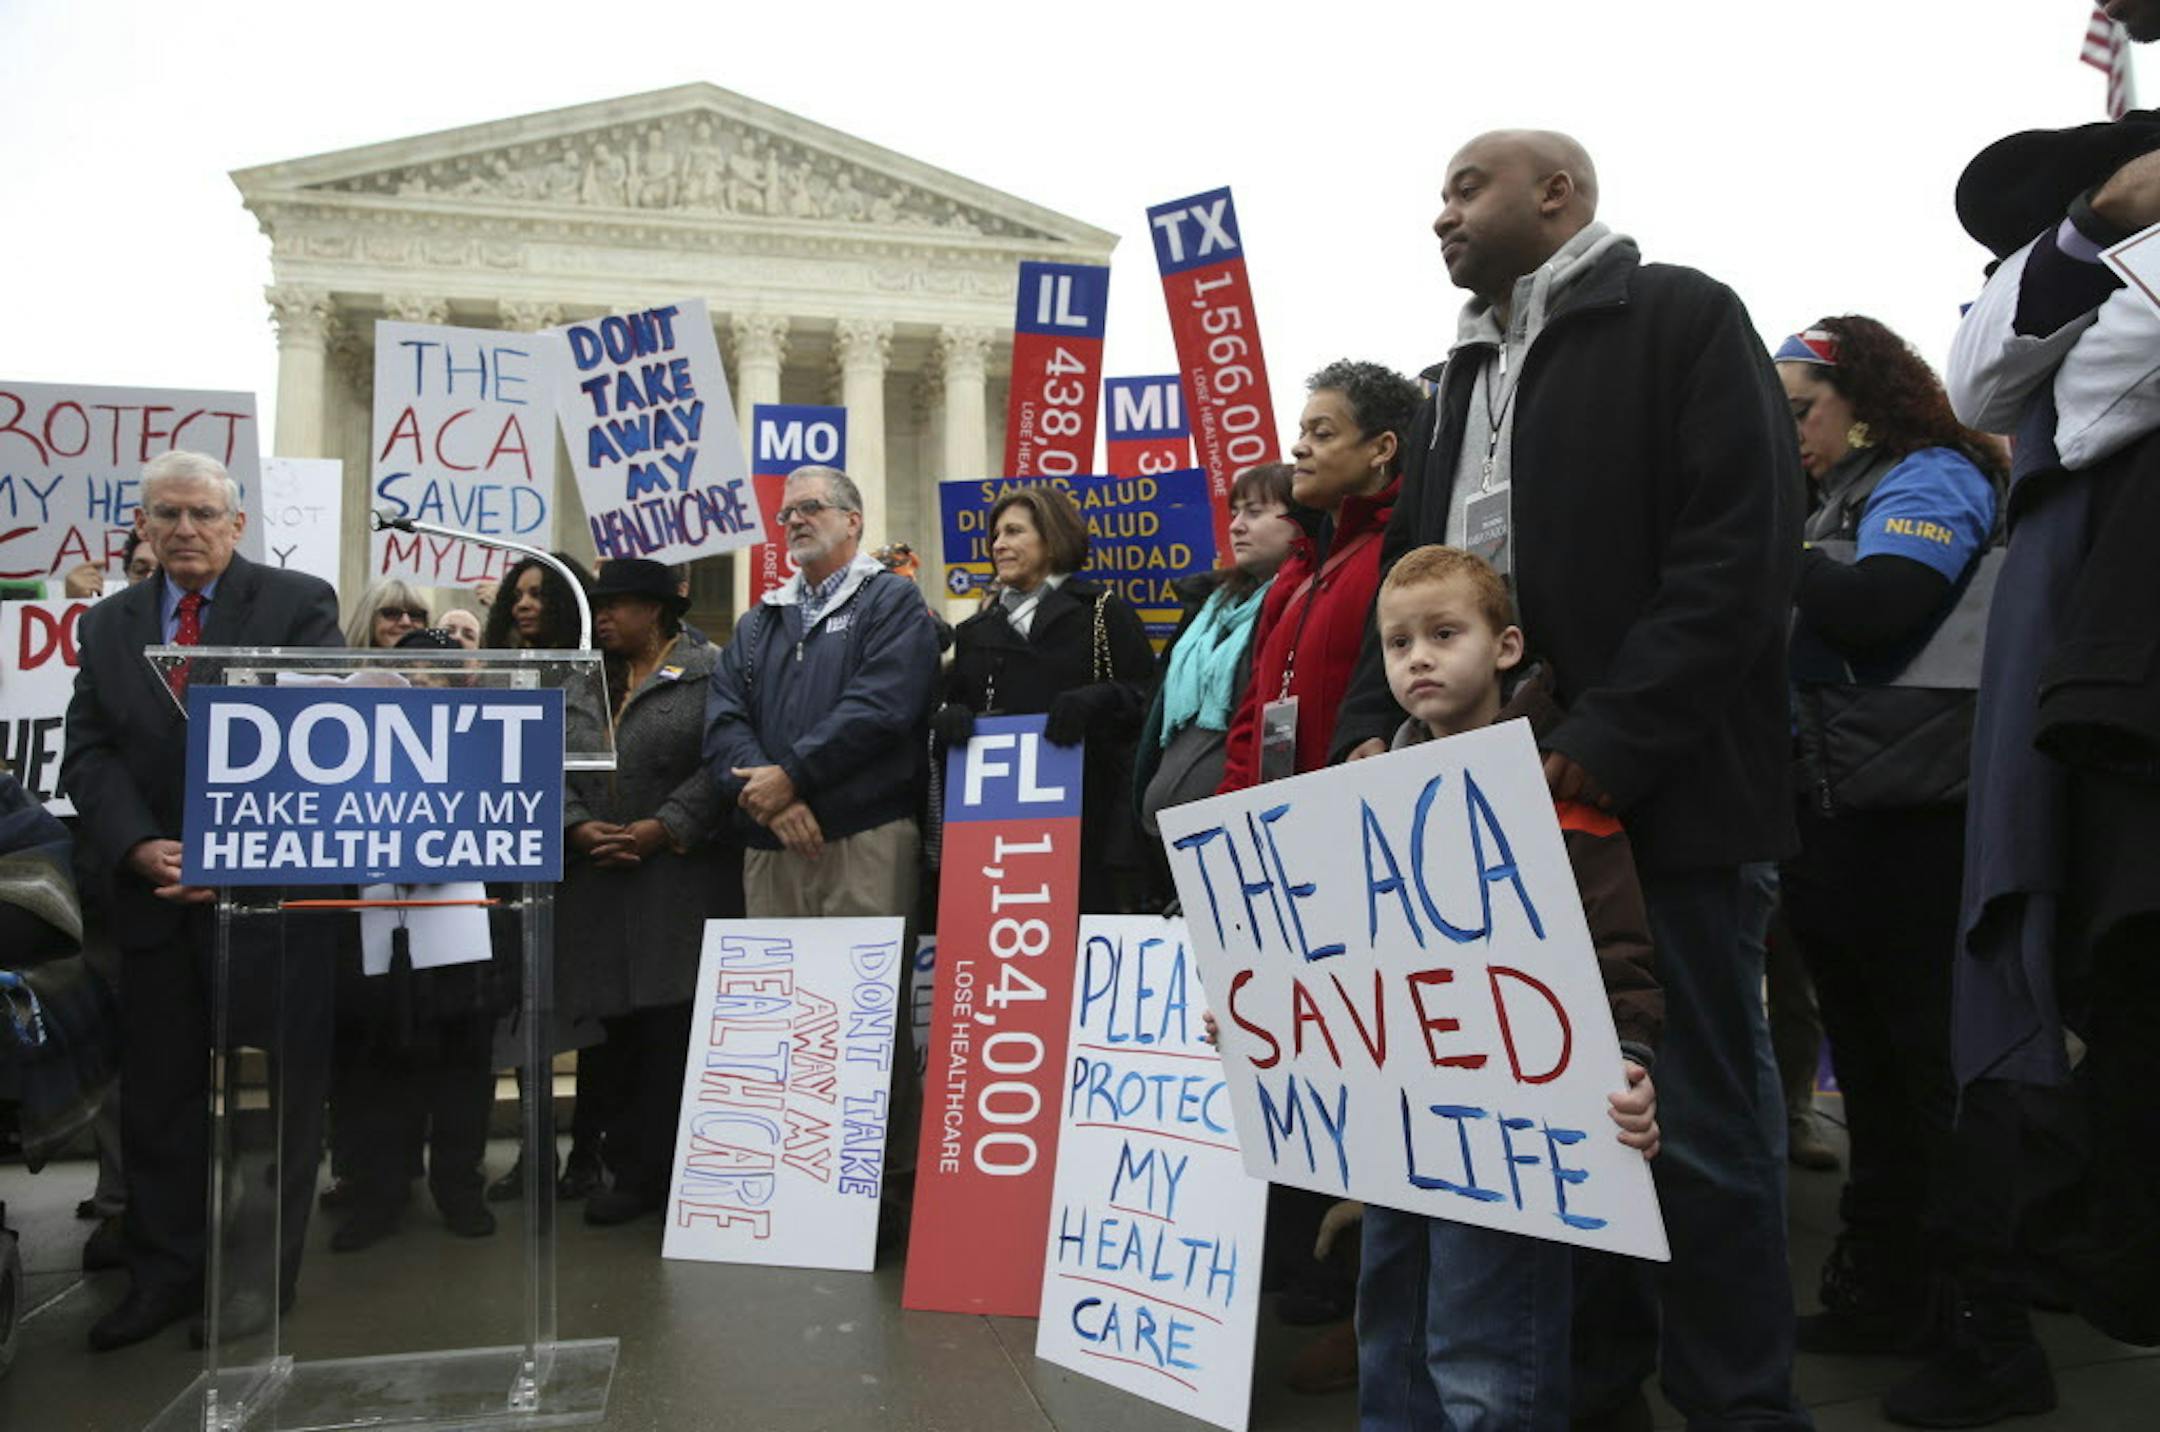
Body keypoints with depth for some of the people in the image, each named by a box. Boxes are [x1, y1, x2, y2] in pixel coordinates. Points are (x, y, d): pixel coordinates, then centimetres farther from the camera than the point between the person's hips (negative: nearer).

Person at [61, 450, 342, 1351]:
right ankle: (164, 1274, 25)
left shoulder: (299, 605, -3)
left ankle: (262, 1273, 19)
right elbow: (88, 755, 6)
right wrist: (140, 849, -12)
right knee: (160, 1092, 12)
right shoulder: (108, 625, 12)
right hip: (155, 895, 5)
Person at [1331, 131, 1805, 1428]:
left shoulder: (1681, 319, -1)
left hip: (1662, 795, -7)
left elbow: (1739, 552, -13)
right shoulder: (1463, 377, 22)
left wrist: (1607, 742, -21)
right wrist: (1376, 726, 4)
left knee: (1697, 1122, 0)